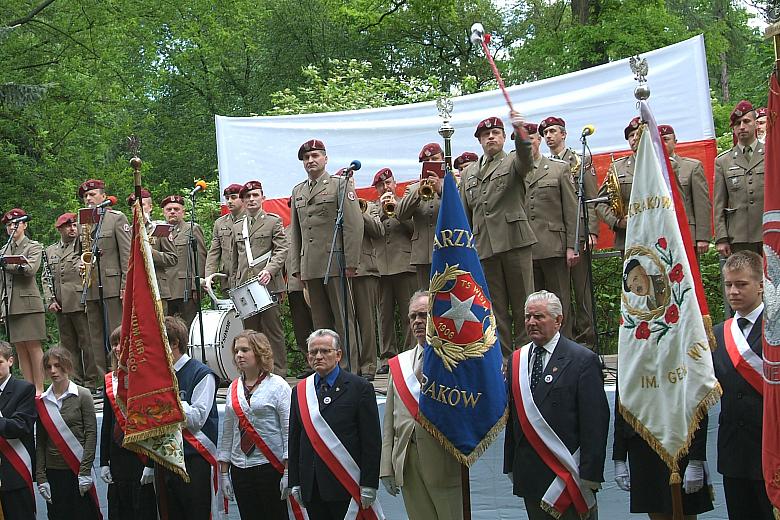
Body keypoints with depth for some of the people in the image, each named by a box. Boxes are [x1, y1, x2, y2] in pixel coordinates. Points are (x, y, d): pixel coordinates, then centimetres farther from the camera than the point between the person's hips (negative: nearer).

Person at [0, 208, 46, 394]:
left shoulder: (34, 247, 4)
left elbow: (31, 269, -15)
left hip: (28, 303, -5)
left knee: (33, 346, -6)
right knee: (20, 349, 3)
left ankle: (39, 388, -5)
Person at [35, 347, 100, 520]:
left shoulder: (82, 395, -3)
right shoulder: (42, 401, 7)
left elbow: (91, 434, -6)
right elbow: (40, 441, 7)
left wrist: (85, 471, -12)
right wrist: (40, 477, 1)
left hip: (77, 469, -3)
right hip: (53, 472, 3)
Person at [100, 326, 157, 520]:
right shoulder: (110, 381, 11)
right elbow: (106, 424, 14)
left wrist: (151, 464, -15)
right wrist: (104, 462, 10)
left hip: (142, 458, -6)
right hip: (117, 457, 6)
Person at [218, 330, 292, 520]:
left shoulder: (277, 385, -3)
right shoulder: (234, 388, 12)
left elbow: (288, 429, -7)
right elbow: (227, 432, 15)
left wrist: (288, 472, -13)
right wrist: (223, 472, 11)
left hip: (270, 466, -5)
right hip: (240, 467, 5)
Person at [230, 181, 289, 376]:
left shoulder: (273, 221, 7)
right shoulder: (237, 226, 20)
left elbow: (282, 250, -3)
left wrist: (269, 270, -18)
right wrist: (235, 284, 17)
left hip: (268, 284, -4)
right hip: (244, 285, 4)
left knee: (272, 328, -5)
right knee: (250, 329, 3)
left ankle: (278, 371, -2)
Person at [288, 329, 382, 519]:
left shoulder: (359, 388, 0)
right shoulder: (299, 391, 14)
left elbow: (372, 441, -4)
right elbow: (294, 440, 16)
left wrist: (368, 485, -9)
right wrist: (295, 482, 9)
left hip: (346, 485, -4)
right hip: (311, 487, 4)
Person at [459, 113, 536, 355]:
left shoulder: (513, 161, 8)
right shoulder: (468, 174, 21)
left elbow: (526, 160, -18)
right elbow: (464, 215, 21)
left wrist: (520, 132, -37)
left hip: (515, 243, -4)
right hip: (484, 248, 4)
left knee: (523, 305, -3)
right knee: (496, 310, 5)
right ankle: (503, 358, 9)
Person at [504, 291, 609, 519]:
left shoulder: (583, 360, -6)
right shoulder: (516, 360, 12)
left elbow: (595, 421, -10)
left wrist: (590, 475, -14)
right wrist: (510, 466, 11)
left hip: (568, 473, -5)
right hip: (529, 474, 5)